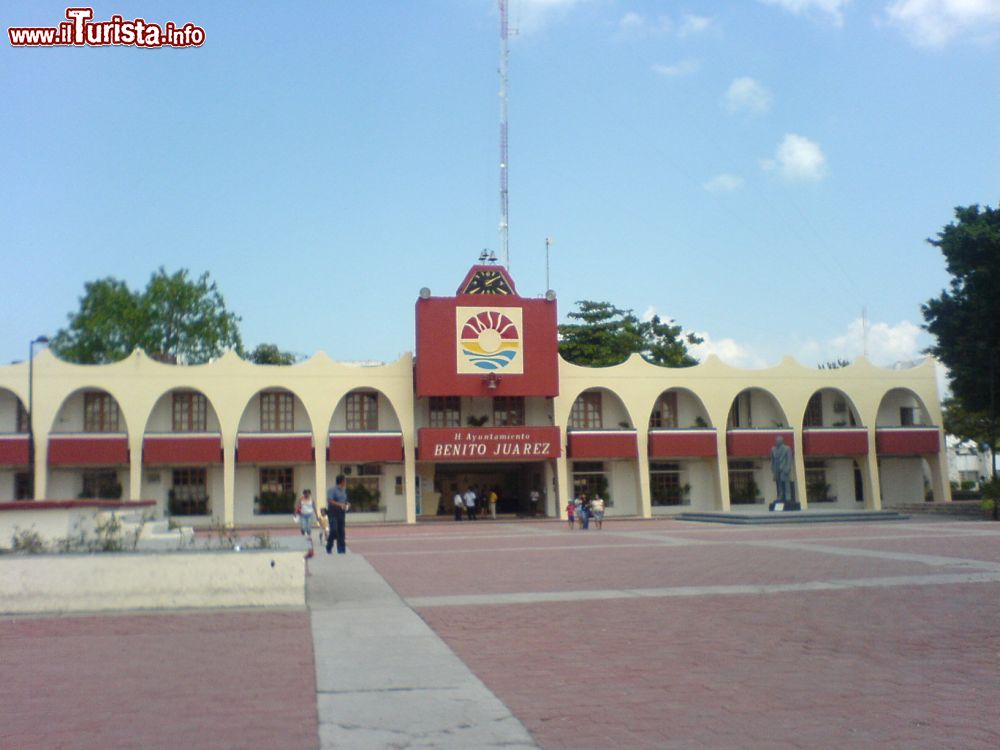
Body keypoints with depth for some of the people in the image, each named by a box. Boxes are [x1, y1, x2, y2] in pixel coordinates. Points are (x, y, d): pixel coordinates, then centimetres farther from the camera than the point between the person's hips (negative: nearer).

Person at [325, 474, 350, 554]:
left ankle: (341, 550, 8)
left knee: (341, 532, 4)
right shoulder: (332, 490, -9)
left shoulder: (343, 490, 15)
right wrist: (340, 504, -28)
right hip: (333, 513, -7)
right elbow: (329, 501, -20)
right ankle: (329, 548, 4)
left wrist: (347, 504, 3)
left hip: (341, 513, 7)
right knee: (334, 531, -12)